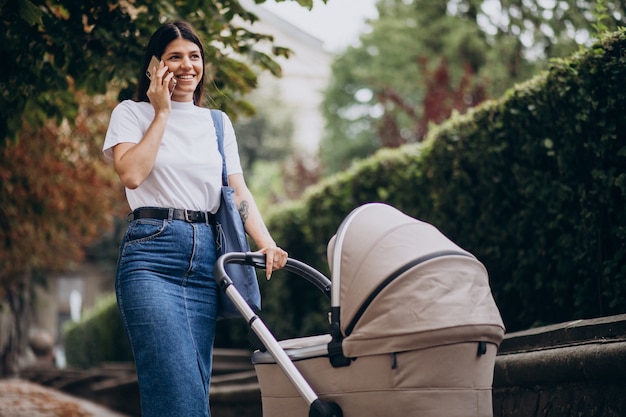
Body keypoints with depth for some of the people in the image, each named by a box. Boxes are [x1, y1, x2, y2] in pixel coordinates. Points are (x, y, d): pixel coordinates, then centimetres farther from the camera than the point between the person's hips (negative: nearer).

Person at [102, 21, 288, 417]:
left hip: (205, 254, 5)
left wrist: (268, 244, -5)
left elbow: (239, 192, 11)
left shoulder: (218, 123, 19)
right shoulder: (131, 113, 9)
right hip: (152, 253, -4)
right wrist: (162, 112, -1)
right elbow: (131, 173, -9)